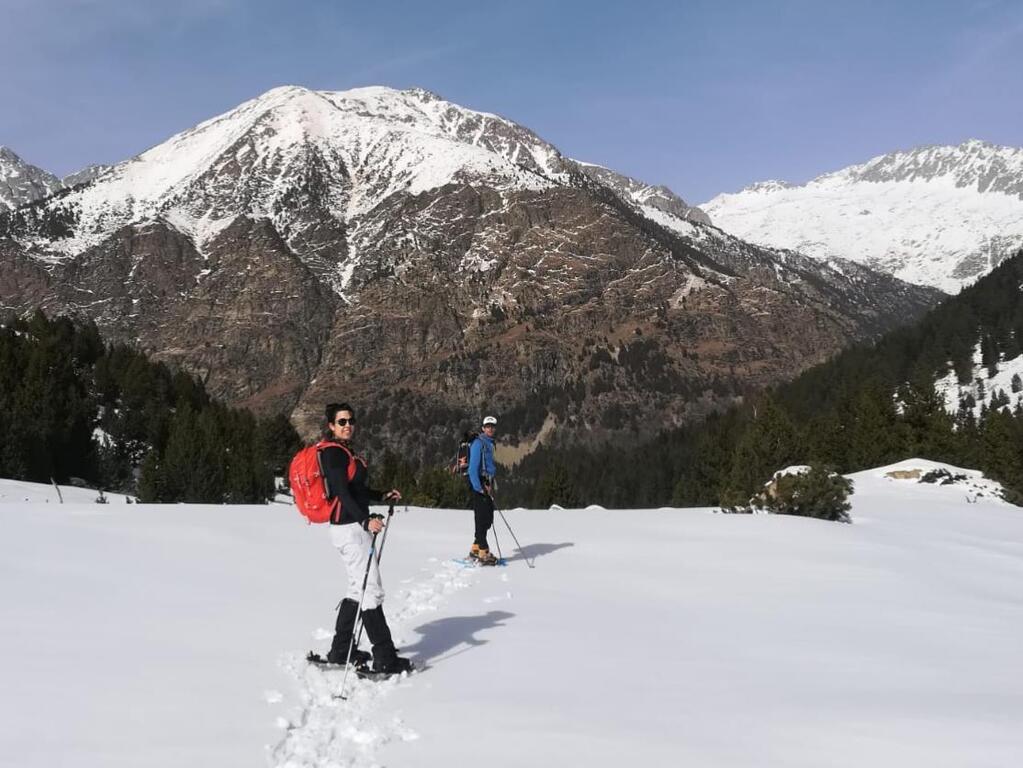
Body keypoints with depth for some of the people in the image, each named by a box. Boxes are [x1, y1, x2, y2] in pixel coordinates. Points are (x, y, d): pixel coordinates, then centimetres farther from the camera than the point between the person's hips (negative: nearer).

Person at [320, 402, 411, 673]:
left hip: (352, 527, 10)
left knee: (359, 590, 17)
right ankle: (385, 659, -3)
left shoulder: (344, 452, 16)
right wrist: (365, 520, -34)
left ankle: (340, 651, 24)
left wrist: (383, 496, 23)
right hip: (351, 528, -10)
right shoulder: (334, 452, -14)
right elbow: (342, 492, -24)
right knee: (372, 591, -7)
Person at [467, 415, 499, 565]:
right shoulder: (478, 443, -11)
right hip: (479, 485, -9)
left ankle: (475, 550, 19)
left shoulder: (490, 444, 18)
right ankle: (483, 554, -4)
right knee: (482, 519, -7)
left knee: (488, 519, 11)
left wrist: (491, 485, 18)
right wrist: (479, 488, -21)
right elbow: (473, 467, -17)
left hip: (487, 484, 9)